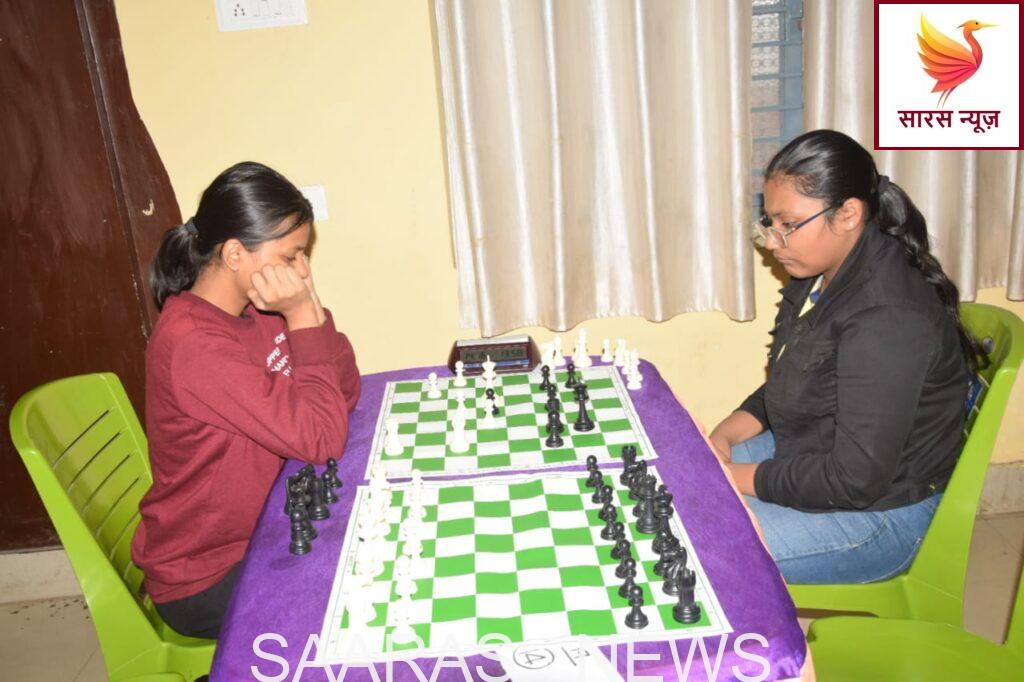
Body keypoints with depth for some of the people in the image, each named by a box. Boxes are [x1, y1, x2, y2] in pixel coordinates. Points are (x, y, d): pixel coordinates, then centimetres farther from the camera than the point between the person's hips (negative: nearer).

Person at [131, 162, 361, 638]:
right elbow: (320, 440, -31)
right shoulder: (192, 344, -29)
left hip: (258, 532, 8)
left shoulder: (255, 309, -3)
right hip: (205, 582, -7)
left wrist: (311, 310, -18)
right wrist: (303, 318, -27)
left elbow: (345, 393, -3)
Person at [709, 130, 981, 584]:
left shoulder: (887, 319, -30)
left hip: (874, 510, -9)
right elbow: (784, 387, 13)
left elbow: (856, 480, -29)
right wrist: (725, 436, -3)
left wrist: (737, 478, -20)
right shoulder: (824, 276, 1)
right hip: (808, 454, 9)